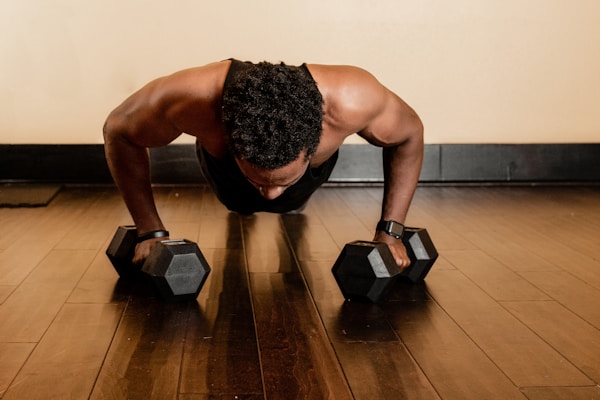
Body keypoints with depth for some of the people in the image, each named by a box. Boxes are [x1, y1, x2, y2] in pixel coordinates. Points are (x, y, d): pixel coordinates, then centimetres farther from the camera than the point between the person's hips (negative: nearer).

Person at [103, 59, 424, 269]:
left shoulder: (351, 101, -47)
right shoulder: (190, 100, -48)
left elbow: (410, 135, -24)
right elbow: (118, 132, -27)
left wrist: (390, 232, -28)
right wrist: (151, 232, -30)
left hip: (308, 173, 1)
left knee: (293, 207, 36)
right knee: (238, 205, 35)